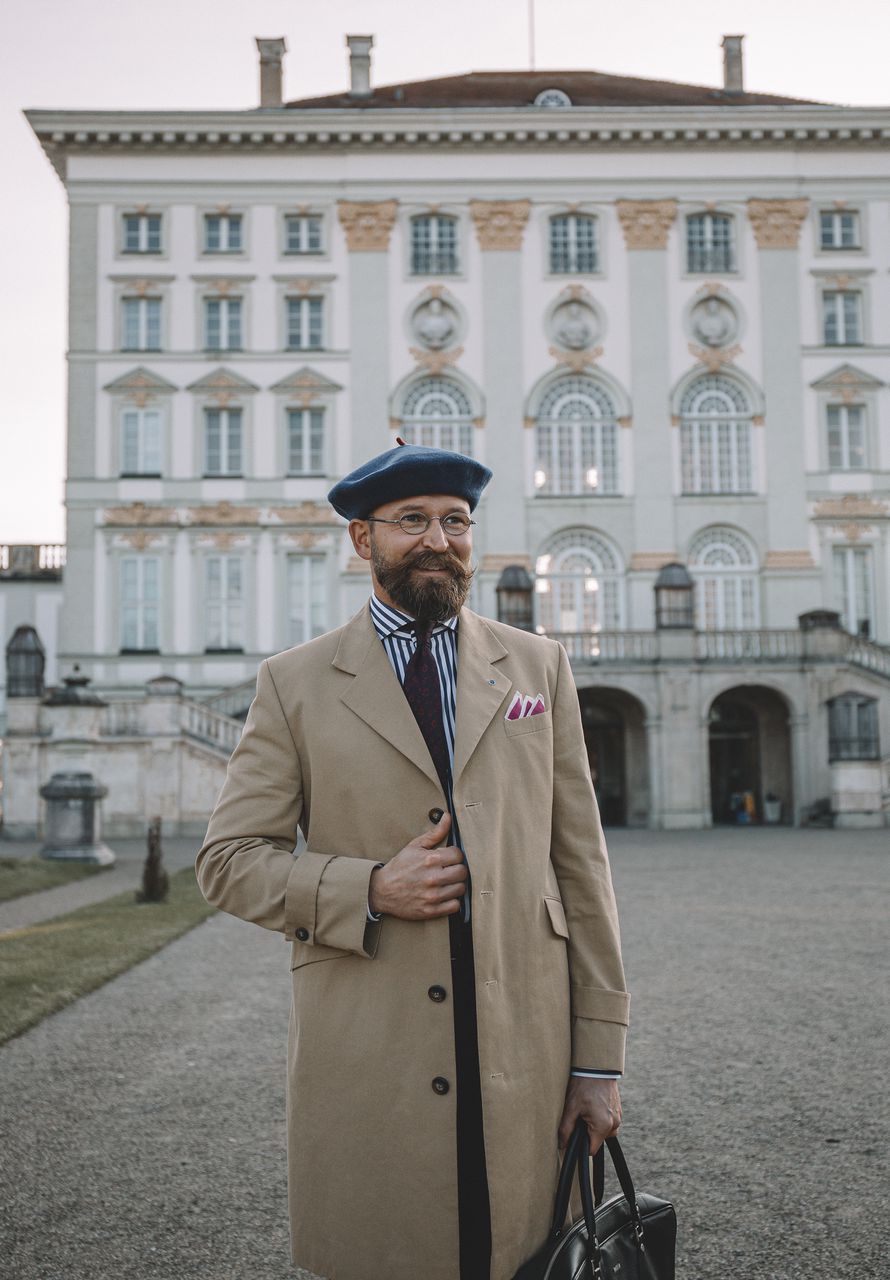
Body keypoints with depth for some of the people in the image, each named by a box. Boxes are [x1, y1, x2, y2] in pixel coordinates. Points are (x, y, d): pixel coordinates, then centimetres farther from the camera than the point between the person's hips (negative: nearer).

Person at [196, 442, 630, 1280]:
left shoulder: (537, 666, 9)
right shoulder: (294, 684, 4)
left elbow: (579, 858, 6)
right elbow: (227, 861, 4)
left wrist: (599, 1055, 2)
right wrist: (369, 891, -13)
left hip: (523, 1048, 2)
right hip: (362, 1060, -1)